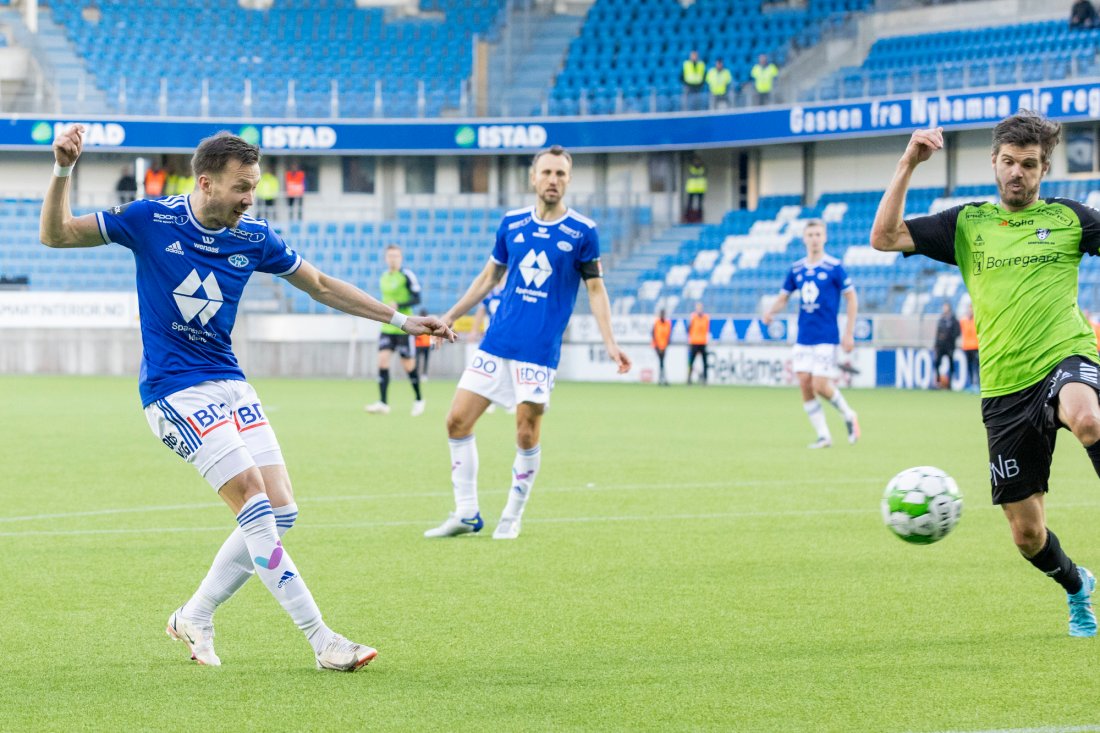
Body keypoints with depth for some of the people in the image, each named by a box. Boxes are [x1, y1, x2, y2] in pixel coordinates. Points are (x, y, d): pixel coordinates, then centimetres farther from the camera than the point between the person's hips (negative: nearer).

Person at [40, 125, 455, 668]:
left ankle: (194, 618, 17)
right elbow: (56, 235, -6)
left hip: (229, 384, 6)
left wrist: (401, 319, 14)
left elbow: (321, 286, 16)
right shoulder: (150, 221, -8)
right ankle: (321, 641, -15)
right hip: (174, 390, -6)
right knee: (254, 504, -17)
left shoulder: (254, 238, 3)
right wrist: (63, 171, -22)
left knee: (280, 511, -1)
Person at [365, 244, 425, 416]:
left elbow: (417, 298, -12)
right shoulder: (384, 277, 11)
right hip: (387, 327, 5)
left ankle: (418, 400, 23)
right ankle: (383, 403, -13)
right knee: (383, 360, -9)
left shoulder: (407, 275, -9)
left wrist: (399, 306, -23)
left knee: (408, 365, 2)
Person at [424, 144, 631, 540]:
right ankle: (466, 514, 11)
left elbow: (595, 289, 1)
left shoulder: (582, 232, -3)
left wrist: (610, 343, -8)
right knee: (457, 421, -1)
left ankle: (512, 517, 15)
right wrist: (449, 316, 18)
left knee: (527, 434, -5)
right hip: (495, 344, 4)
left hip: (539, 350, -4)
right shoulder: (511, 223, 7)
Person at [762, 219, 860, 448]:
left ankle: (848, 416, 15)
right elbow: (784, 296, 14)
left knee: (820, 386, -12)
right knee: (805, 384, -2)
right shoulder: (796, 269, 7)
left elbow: (851, 299, -3)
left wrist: (849, 334, -7)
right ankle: (823, 435, 7)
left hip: (826, 338, -5)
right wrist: (771, 312, -8)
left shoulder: (834, 267, -6)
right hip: (803, 338, 5)